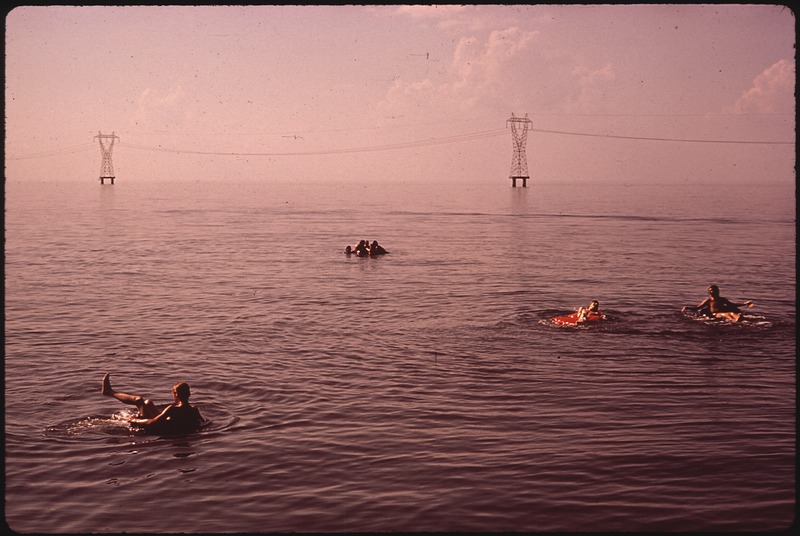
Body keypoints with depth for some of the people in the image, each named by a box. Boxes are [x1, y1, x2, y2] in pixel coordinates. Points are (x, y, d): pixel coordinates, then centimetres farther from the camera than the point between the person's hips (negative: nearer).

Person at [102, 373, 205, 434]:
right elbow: (203, 422, -5)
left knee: (139, 400, 2)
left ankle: (109, 392, 25)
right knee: (147, 402, 25)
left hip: (159, 429, -7)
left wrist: (135, 420, -19)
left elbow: (152, 423, -33)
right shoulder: (194, 410, -19)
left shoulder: (172, 409, -34)